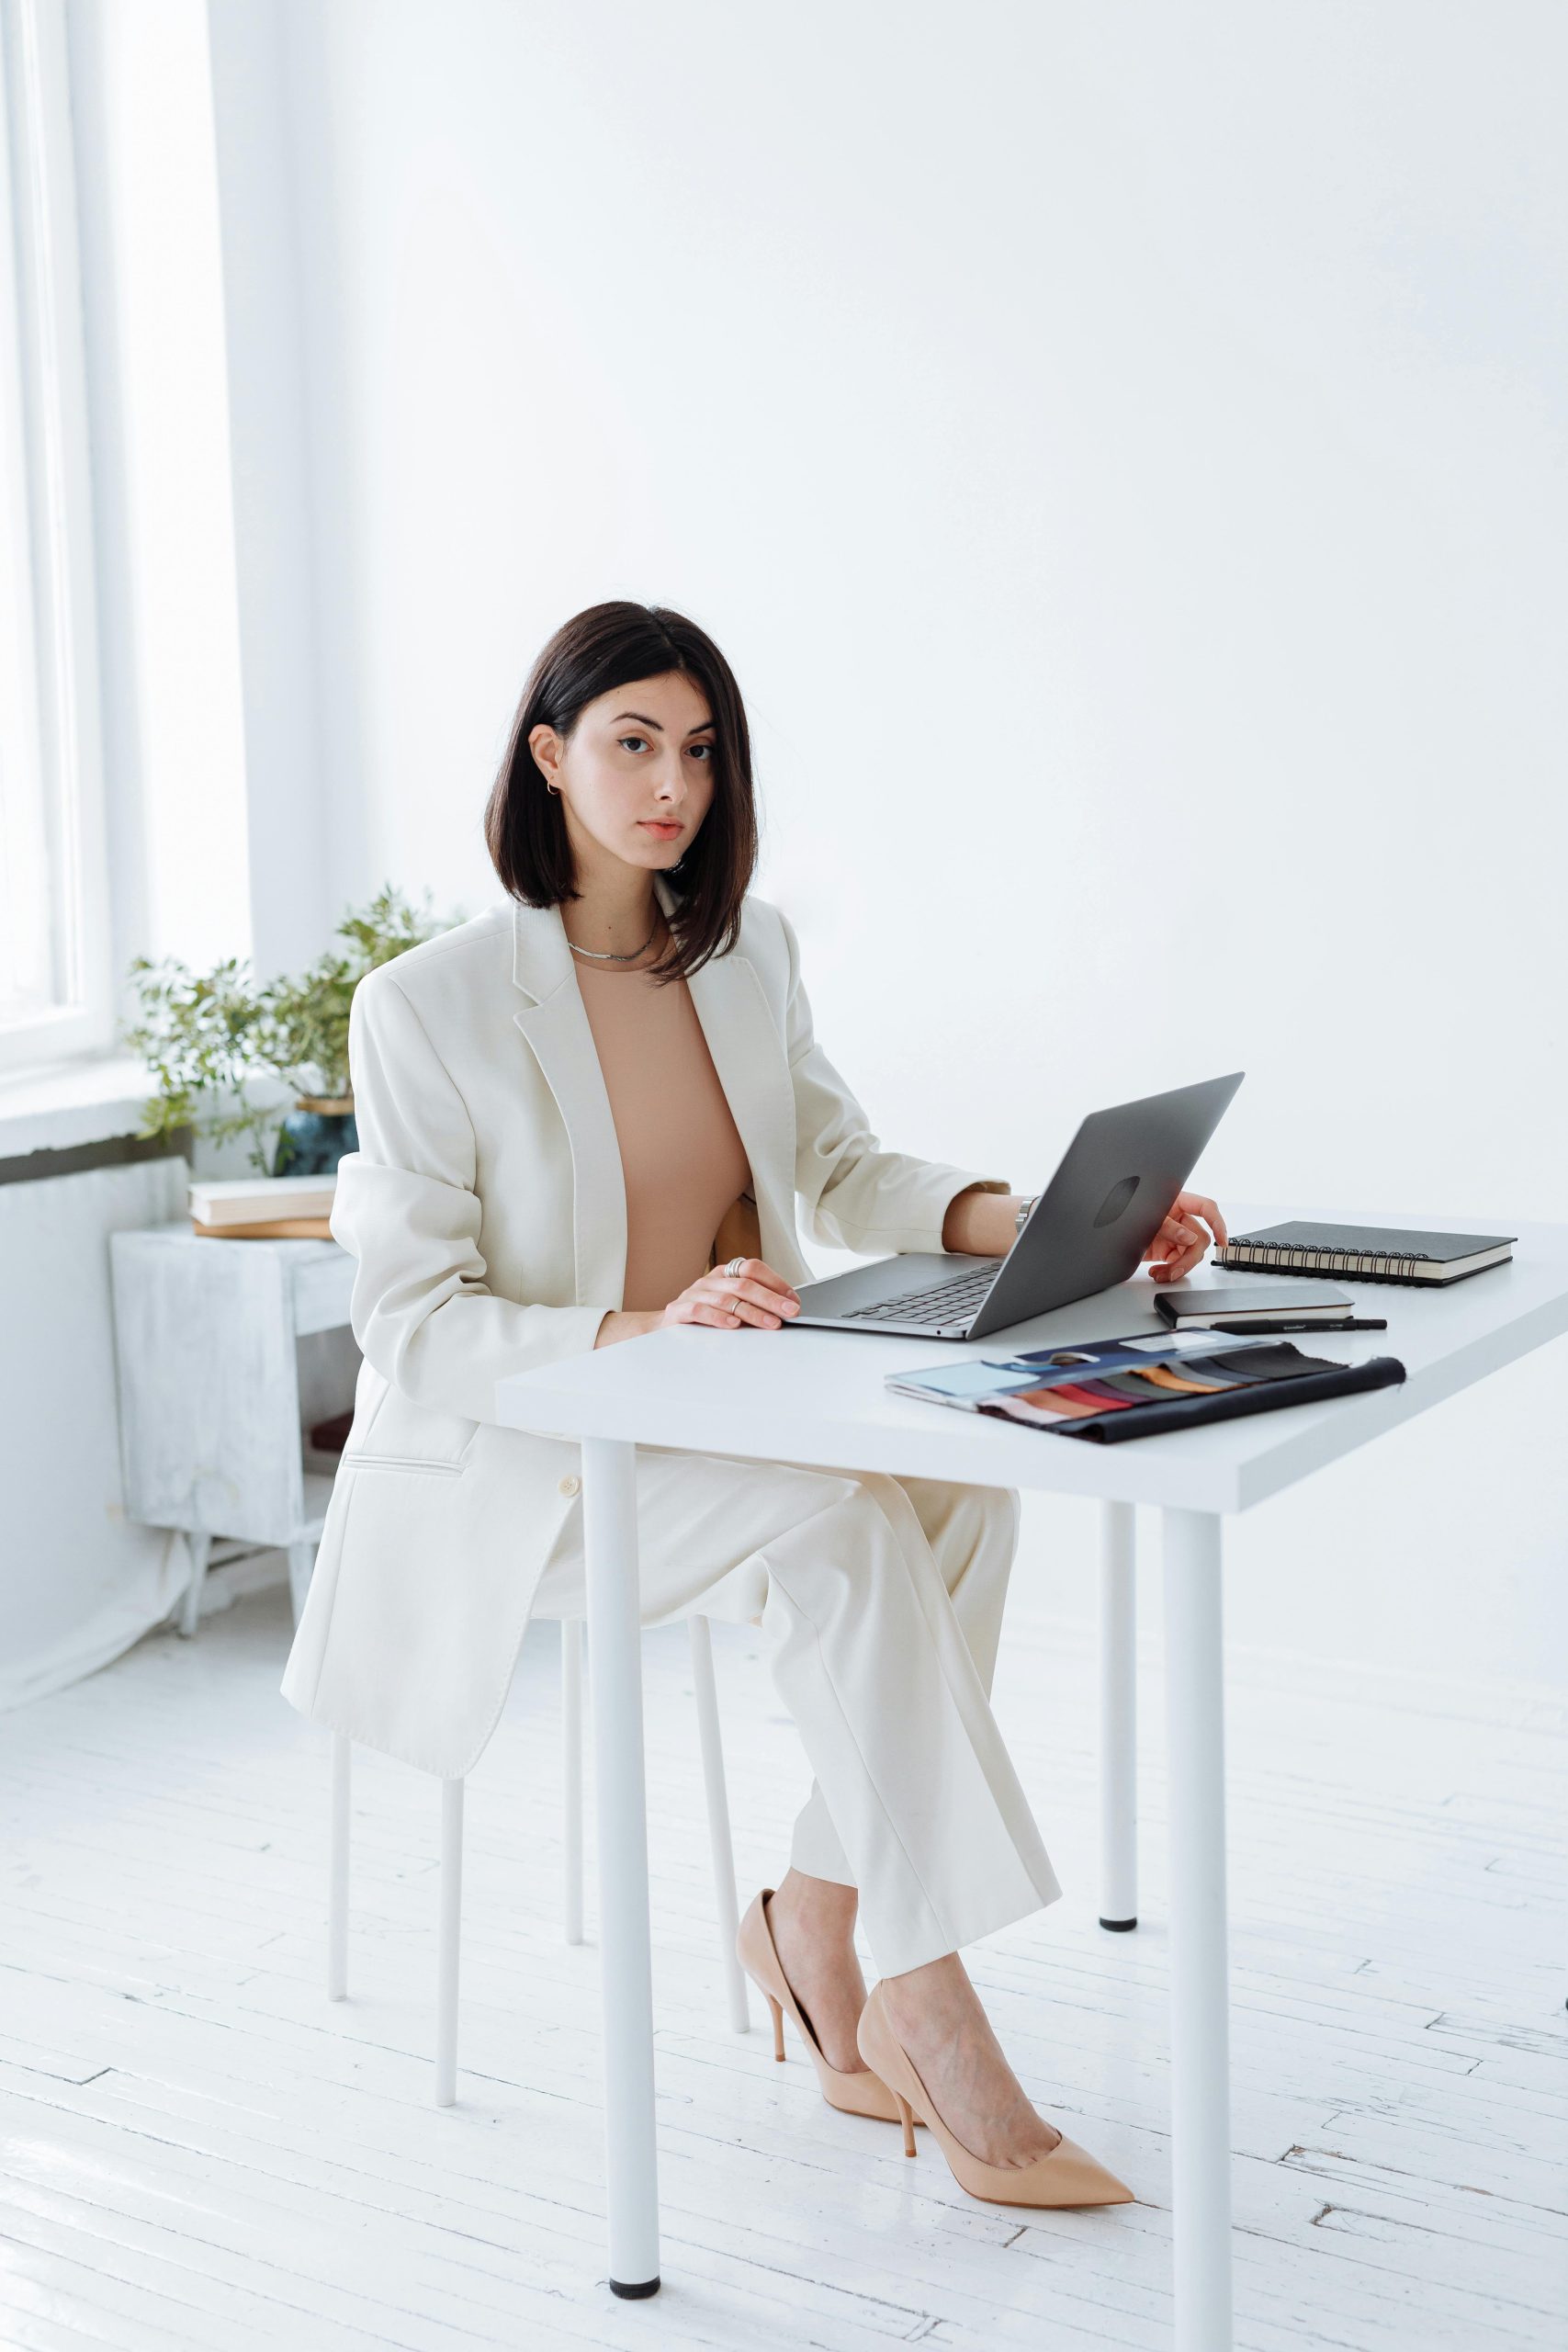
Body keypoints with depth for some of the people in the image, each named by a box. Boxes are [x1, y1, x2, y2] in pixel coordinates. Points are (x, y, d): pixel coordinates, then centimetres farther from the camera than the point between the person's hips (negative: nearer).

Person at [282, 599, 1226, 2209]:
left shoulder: (749, 952, 5)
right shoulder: (429, 1004, -14)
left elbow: (841, 1174, 9)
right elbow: (411, 1331, -16)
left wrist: (1046, 1223, -11)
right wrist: (638, 1333, -33)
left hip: (716, 1433, 6)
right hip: (507, 1470, -6)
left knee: (961, 1488, -23)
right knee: (837, 1532, -30)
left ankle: (815, 1920, -8)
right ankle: (935, 2025, -20)